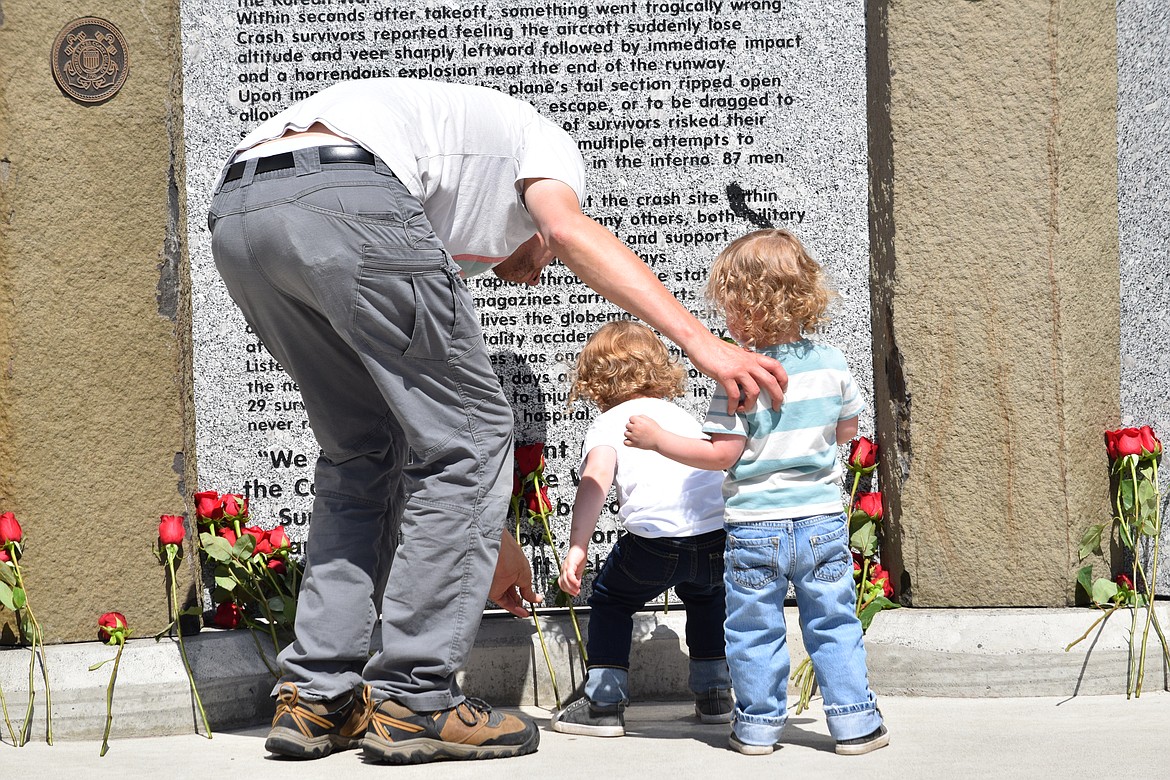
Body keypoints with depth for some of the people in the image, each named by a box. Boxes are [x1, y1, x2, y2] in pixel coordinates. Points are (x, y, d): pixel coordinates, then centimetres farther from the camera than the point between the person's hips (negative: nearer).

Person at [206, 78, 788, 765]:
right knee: (470, 436, 5)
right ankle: (415, 701, 7)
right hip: (344, 199, -8)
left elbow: (423, 423, 42)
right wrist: (700, 339, -8)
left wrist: (491, 540, 46)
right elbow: (570, 230, 1)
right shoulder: (543, 140, 27)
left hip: (233, 216, 8)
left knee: (364, 451, 23)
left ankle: (317, 697, 20)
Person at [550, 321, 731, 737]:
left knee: (611, 600, 21)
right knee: (706, 595, 35)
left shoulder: (608, 423, 13)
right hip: (720, 536, 5)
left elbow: (596, 477, -6)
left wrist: (577, 548, -13)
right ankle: (715, 694, 38)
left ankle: (603, 701, 16)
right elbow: (717, 462, 26)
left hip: (657, 537, -5)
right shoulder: (684, 416, 30)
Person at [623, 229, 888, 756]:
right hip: (822, 519, 4)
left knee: (754, 629, 10)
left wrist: (656, 439, -5)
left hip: (754, 524, -3)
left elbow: (722, 455, -14)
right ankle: (854, 722, 12)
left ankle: (758, 723, 17)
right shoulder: (831, 364, 0)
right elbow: (847, 430, 13)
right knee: (833, 623, 12)